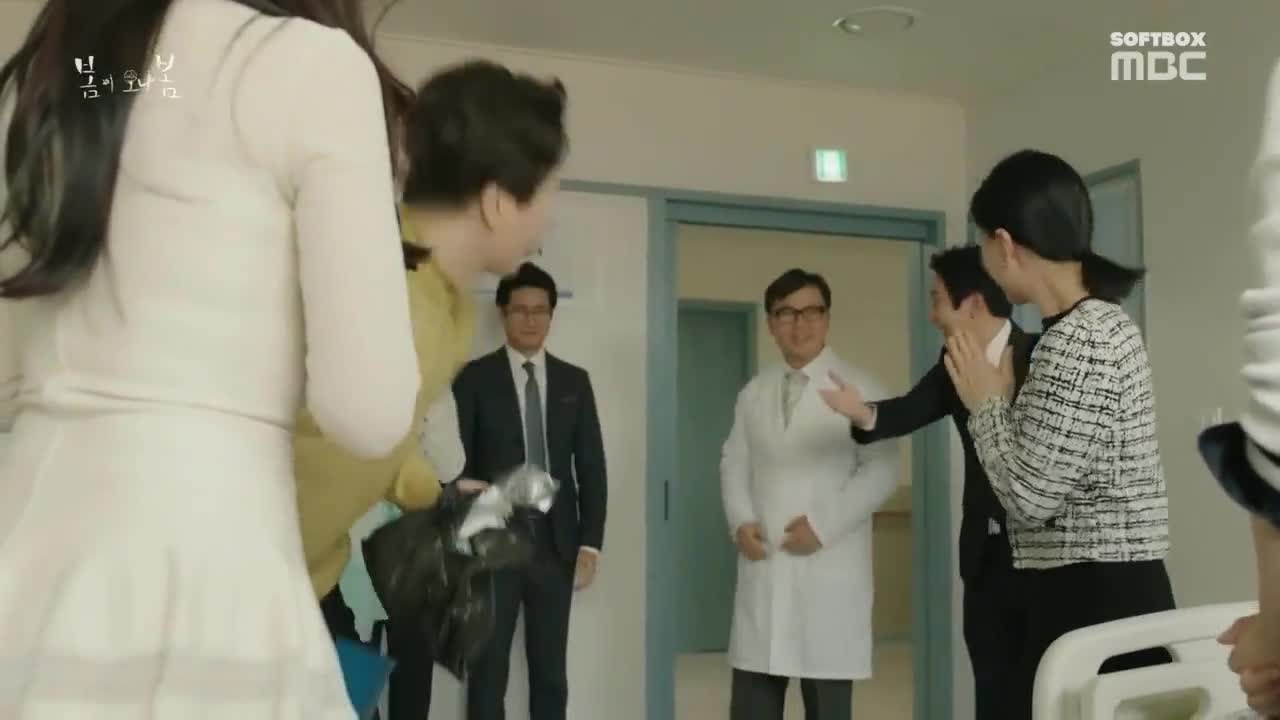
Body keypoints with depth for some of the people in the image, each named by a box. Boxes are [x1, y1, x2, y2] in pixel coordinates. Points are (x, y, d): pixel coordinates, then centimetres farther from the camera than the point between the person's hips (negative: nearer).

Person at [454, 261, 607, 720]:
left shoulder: (574, 381, 10)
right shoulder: (474, 378, 1)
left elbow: (591, 467, 8)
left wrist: (590, 543, 1)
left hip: (556, 546, 3)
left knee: (551, 674, 8)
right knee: (489, 672, 2)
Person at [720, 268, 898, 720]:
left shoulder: (858, 389, -2)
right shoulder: (753, 393, 15)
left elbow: (882, 471, -9)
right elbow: (734, 463, 13)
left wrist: (823, 524, -16)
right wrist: (741, 521, -5)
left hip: (829, 567, -4)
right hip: (763, 565, 4)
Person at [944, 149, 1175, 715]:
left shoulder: (1075, 341, -19)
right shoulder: (1103, 323, 13)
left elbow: (1031, 497, -19)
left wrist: (987, 402, -6)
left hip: (1094, 603, -10)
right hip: (1112, 595, 10)